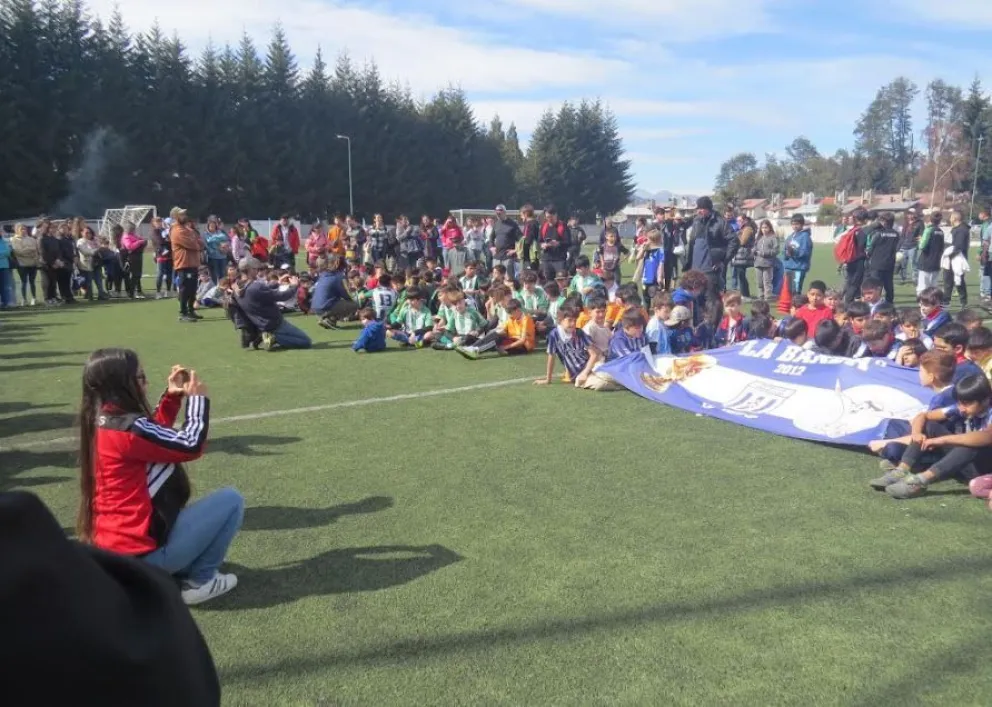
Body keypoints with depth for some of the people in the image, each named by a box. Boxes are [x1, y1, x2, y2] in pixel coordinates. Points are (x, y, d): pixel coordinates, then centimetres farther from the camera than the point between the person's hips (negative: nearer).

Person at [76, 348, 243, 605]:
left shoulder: (100, 422, 6)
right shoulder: (127, 428, -23)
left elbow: (153, 433, 22)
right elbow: (191, 445, -16)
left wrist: (172, 396, 12)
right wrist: (197, 397, -3)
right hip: (140, 550, -10)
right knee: (231, 500, -4)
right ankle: (200, 580, 2)